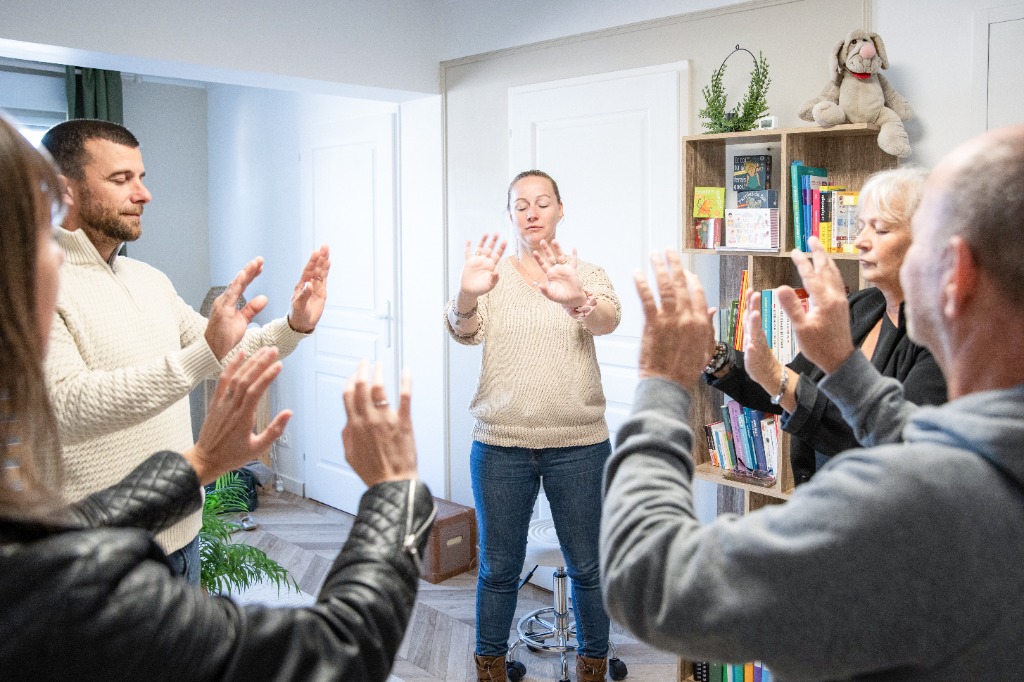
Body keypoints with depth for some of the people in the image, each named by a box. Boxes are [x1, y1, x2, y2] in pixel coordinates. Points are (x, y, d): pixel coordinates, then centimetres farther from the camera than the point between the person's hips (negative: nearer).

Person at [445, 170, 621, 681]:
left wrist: (578, 300, -44)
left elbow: (608, 319, -20)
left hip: (579, 444, 0)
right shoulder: (492, 275, 2)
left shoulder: (585, 275, 2)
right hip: (500, 445, 0)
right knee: (498, 568, 12)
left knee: (587, 567, 11)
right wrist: (466, 296, -41)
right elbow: (465, 330, -17)